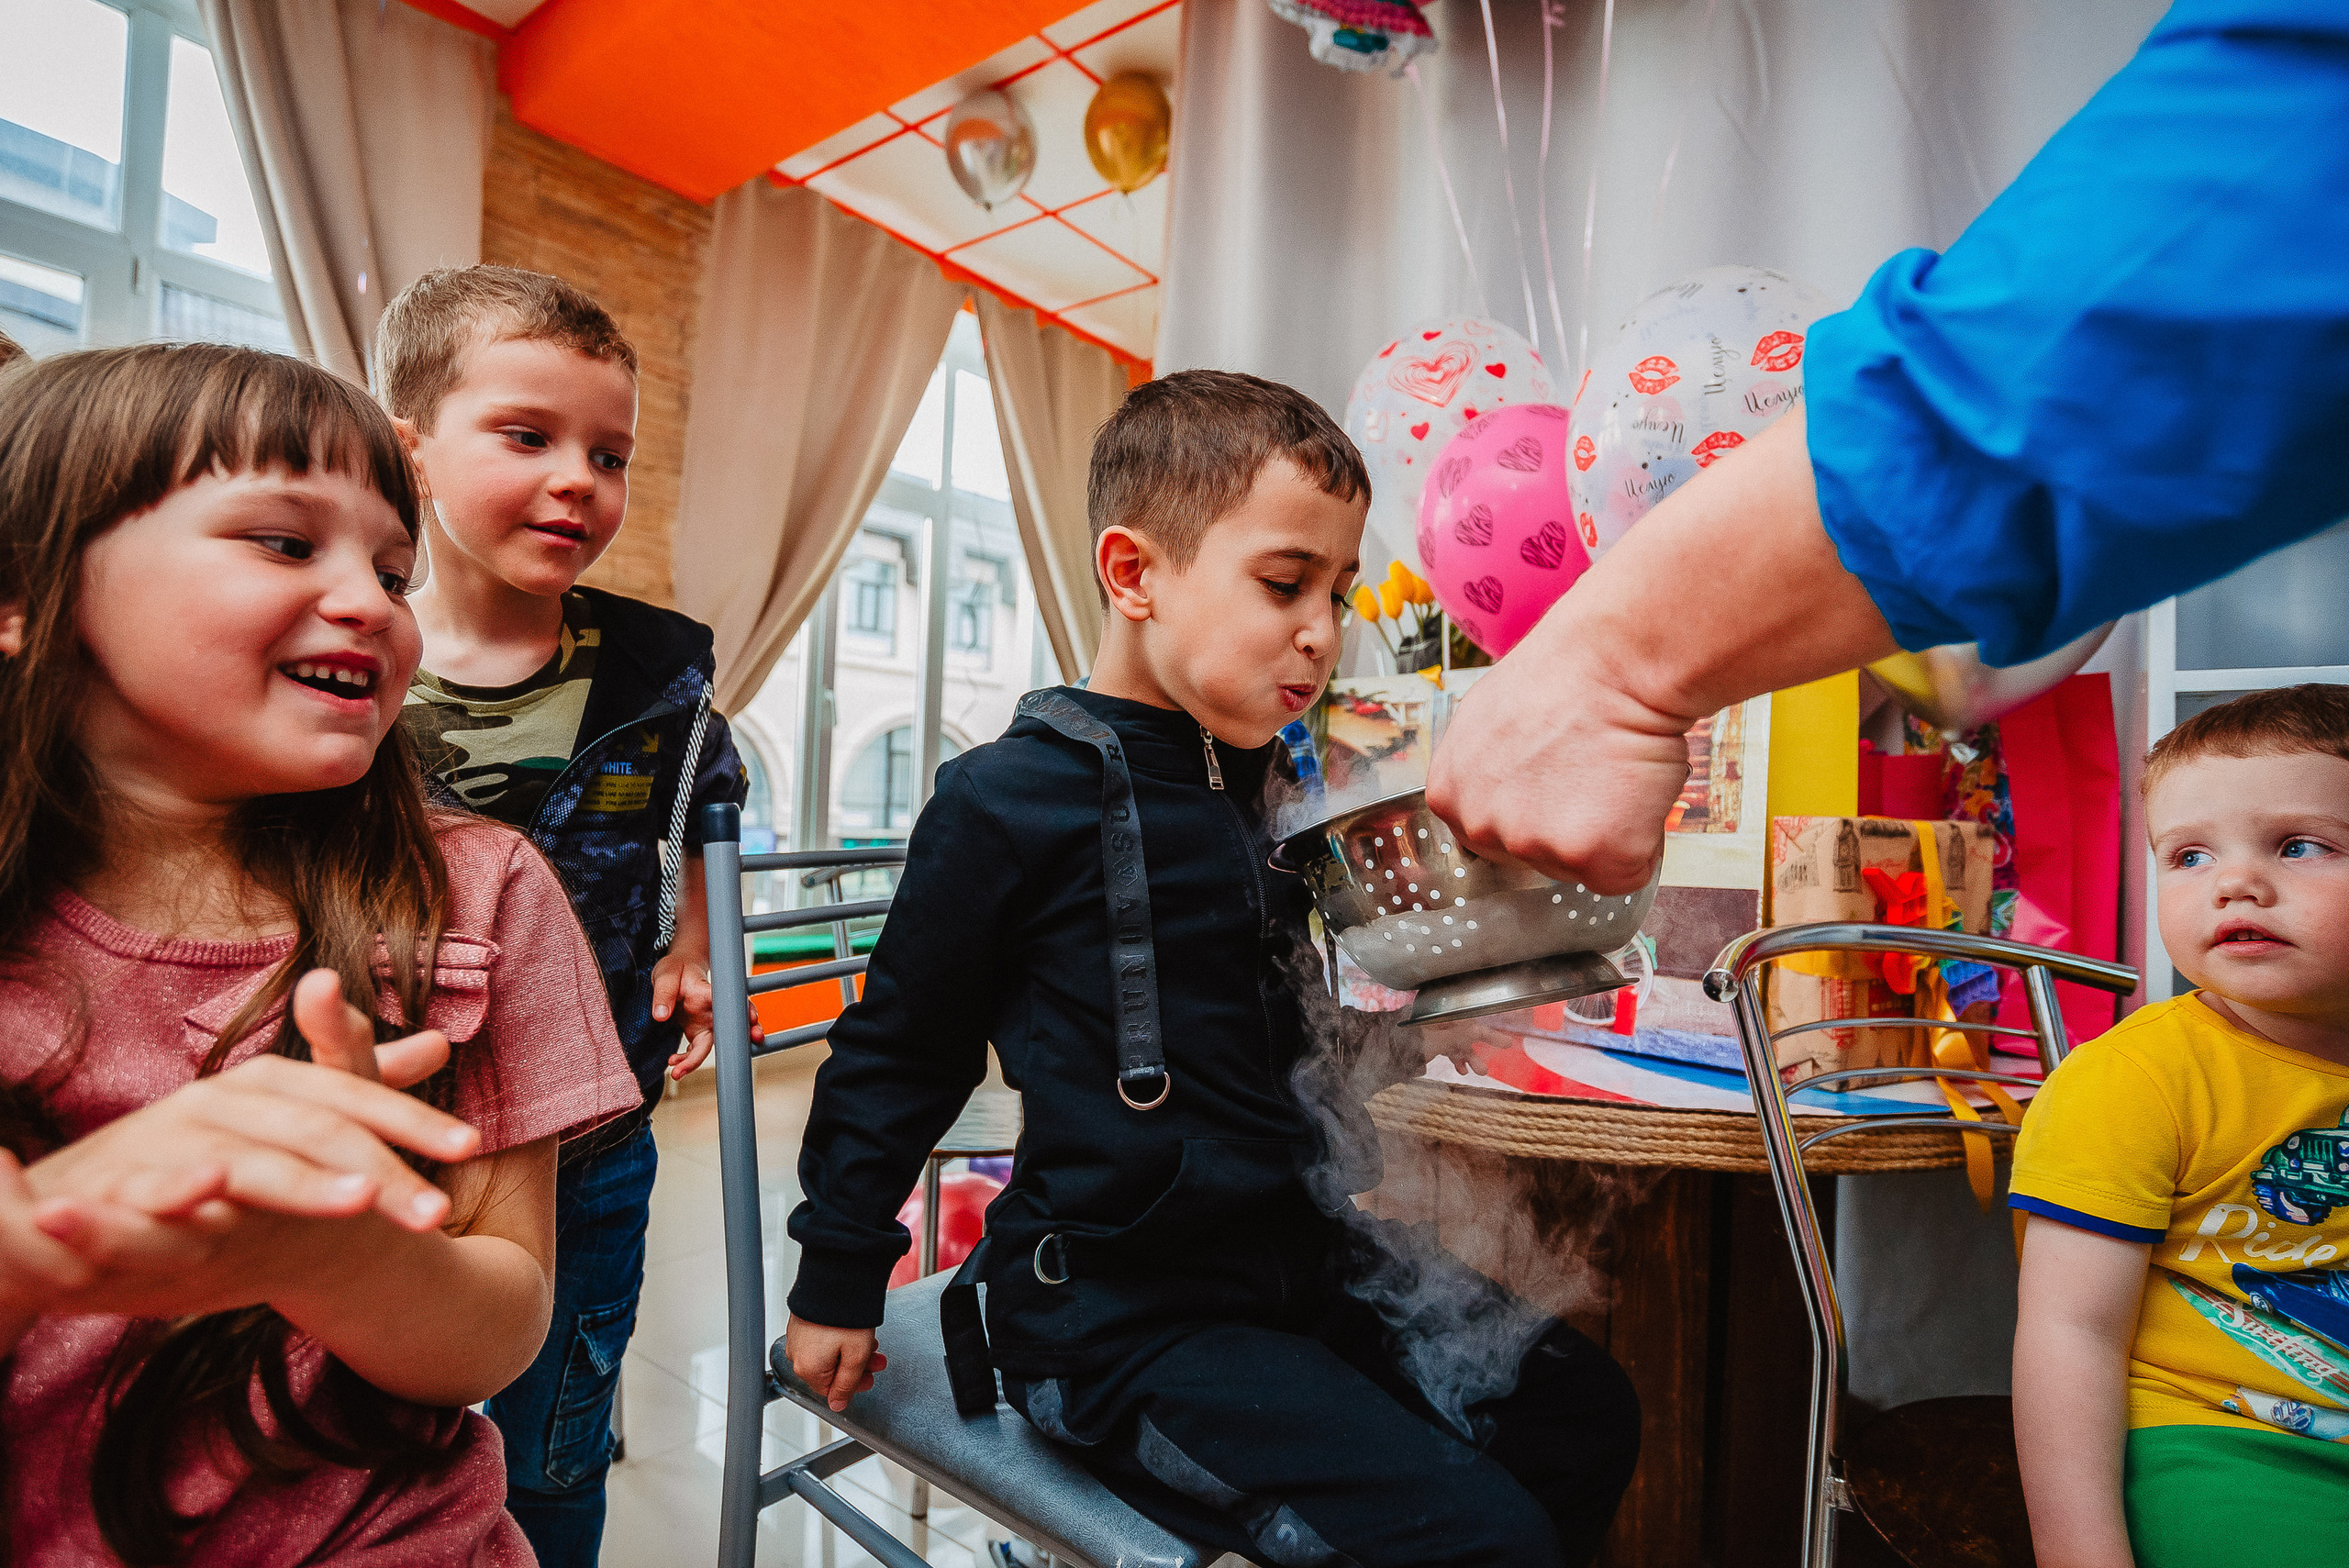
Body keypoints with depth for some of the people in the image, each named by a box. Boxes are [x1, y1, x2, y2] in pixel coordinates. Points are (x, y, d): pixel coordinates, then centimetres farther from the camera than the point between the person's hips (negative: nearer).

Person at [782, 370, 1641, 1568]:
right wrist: (837, 1282, 4)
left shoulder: (1273, 786, 5)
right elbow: (896, 1051, -4)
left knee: (1581, 1411, 10)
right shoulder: (1014, 800, -16)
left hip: (1299, 1262, 8)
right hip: (1118, 1314, -7)